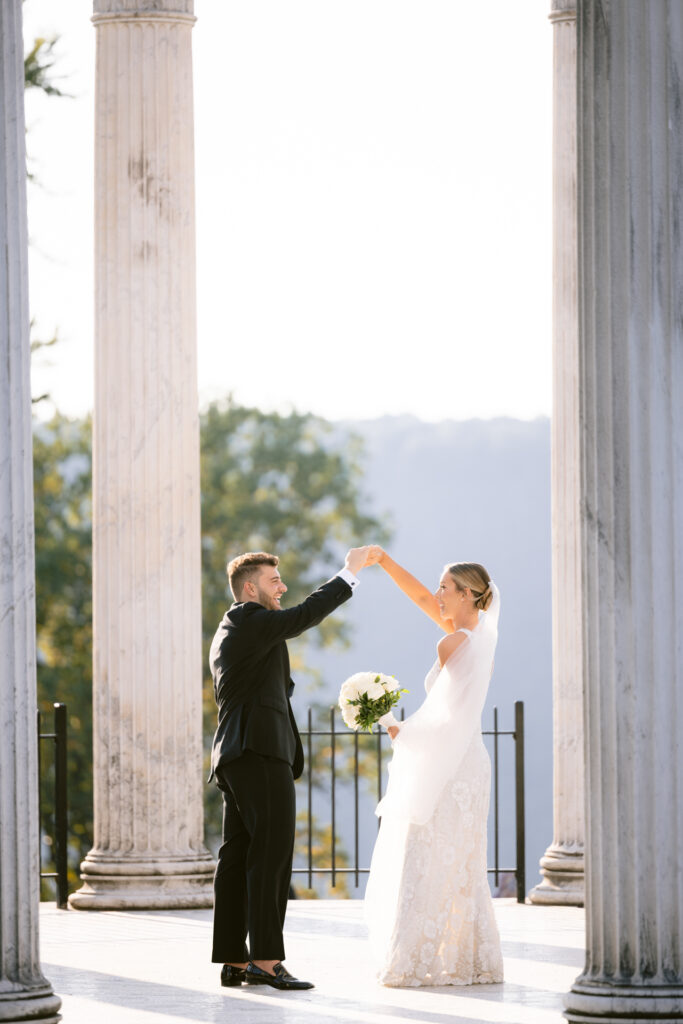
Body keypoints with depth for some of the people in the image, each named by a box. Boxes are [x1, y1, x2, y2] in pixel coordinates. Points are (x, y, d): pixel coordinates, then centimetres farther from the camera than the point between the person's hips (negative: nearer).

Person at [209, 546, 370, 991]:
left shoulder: (229, 634, 25)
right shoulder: (249, 620, -7)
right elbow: (304, 616, -16)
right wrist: (349, 573, -9)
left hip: (235, 755, 11)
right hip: (262, 751, -11)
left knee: (239, 856, 7)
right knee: (272, 854, -13)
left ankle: (234, 960, 6)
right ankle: (266, 960, -17)